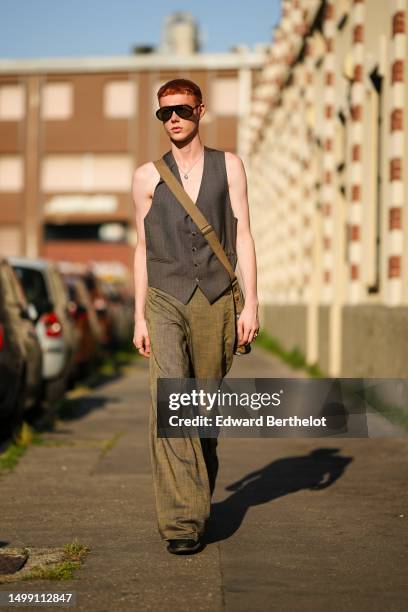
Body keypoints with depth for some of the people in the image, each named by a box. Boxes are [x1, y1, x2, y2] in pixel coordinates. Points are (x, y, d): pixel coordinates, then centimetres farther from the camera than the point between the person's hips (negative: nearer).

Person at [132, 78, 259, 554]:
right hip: (166, 301, 0)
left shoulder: (228, 166, 9)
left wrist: (251, 304, -3)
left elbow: (242, 237, 5)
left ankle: (200, 497, 27)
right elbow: (143, 248, 13)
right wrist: (139, 317, 8)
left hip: (215, 302, 1)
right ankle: (181, 519, -19)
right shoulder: (147, 177, 10)